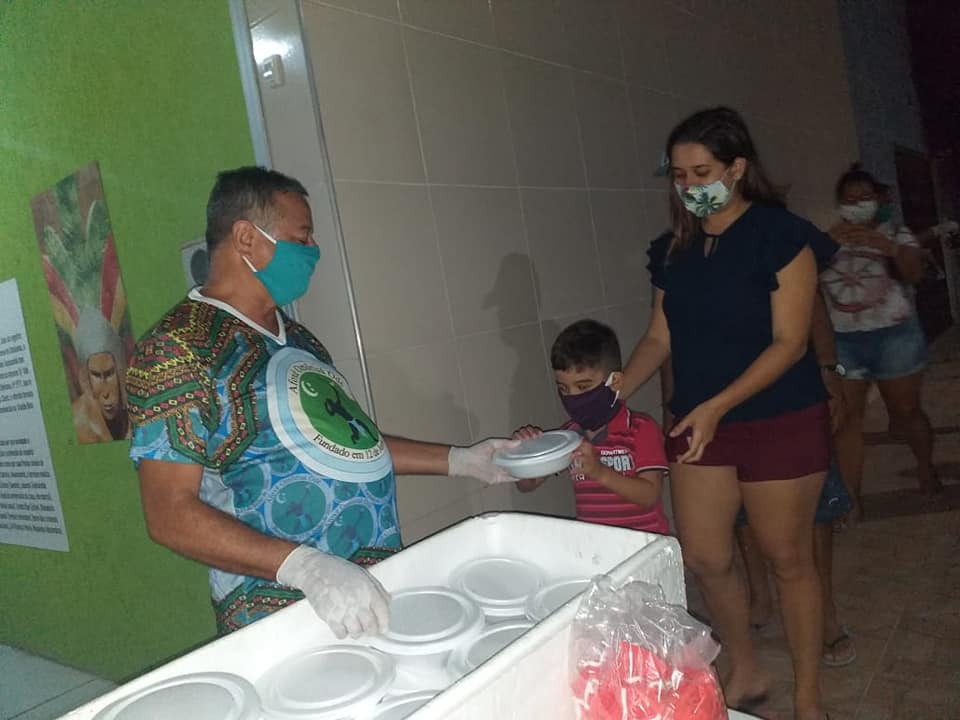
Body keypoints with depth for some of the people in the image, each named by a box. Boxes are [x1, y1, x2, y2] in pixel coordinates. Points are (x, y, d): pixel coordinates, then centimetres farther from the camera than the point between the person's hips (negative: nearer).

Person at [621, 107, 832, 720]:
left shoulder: (780, 235, -10)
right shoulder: (674, 250, 6)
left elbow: (789, 342, -15)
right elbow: (660, 338, 9)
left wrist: (716, 405, -23)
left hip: (781, 423, -5)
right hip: (698, 424, 5)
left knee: (788, 557, 7)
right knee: (704, 557, 8)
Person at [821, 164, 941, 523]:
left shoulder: (895, 233, 7)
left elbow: (914, 273, -9)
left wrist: (889, 247, -28)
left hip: (893, 336, 0)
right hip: (840, 341, 1)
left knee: (906, 409, 7)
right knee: (846, 416, -5)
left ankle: (926, 467, 35)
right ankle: (851, 499, -1)